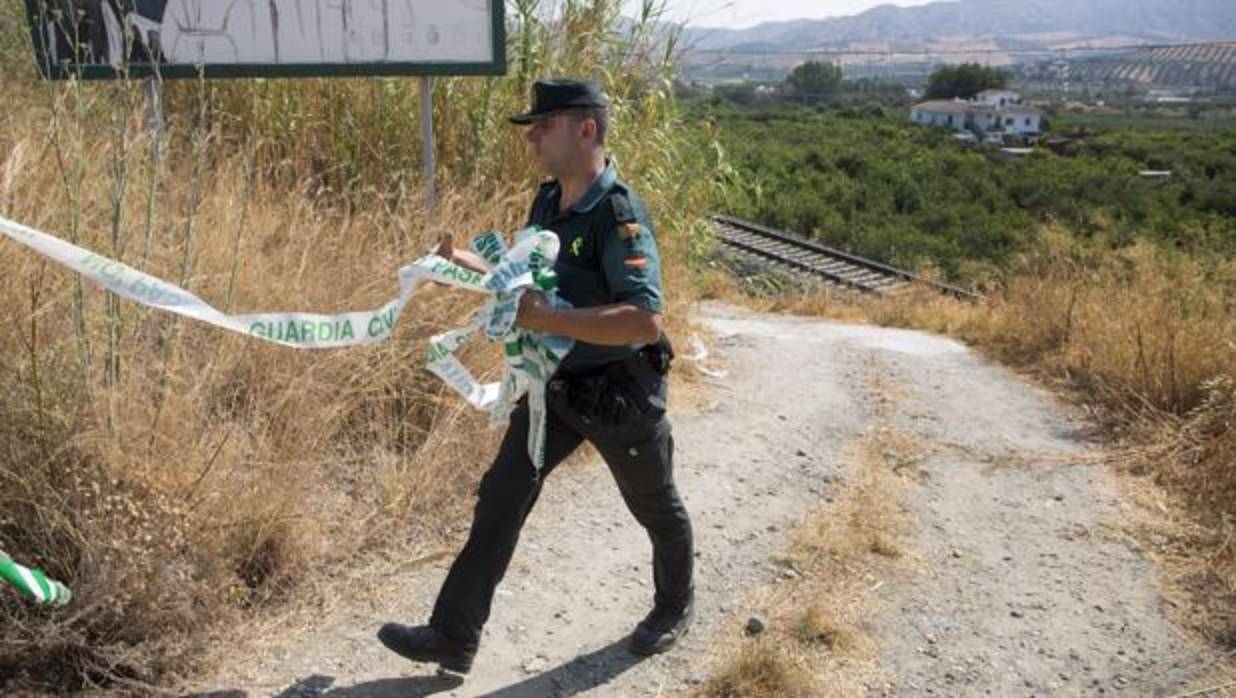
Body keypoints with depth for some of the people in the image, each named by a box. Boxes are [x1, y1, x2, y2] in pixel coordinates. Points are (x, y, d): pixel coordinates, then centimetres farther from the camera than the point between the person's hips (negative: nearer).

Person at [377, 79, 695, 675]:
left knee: (655, 508, 16)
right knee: (500, 498, 3)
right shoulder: (548, 201, 1)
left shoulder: (620, 216, -25)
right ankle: (453, 637, 12)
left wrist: (547, 319, -37)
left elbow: (645, 321, -35)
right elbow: (527, 278, 16)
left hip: (619, 393, -7)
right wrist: (468, 264, 0)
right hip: (555, 383, 7)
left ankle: (674, 609, 43)